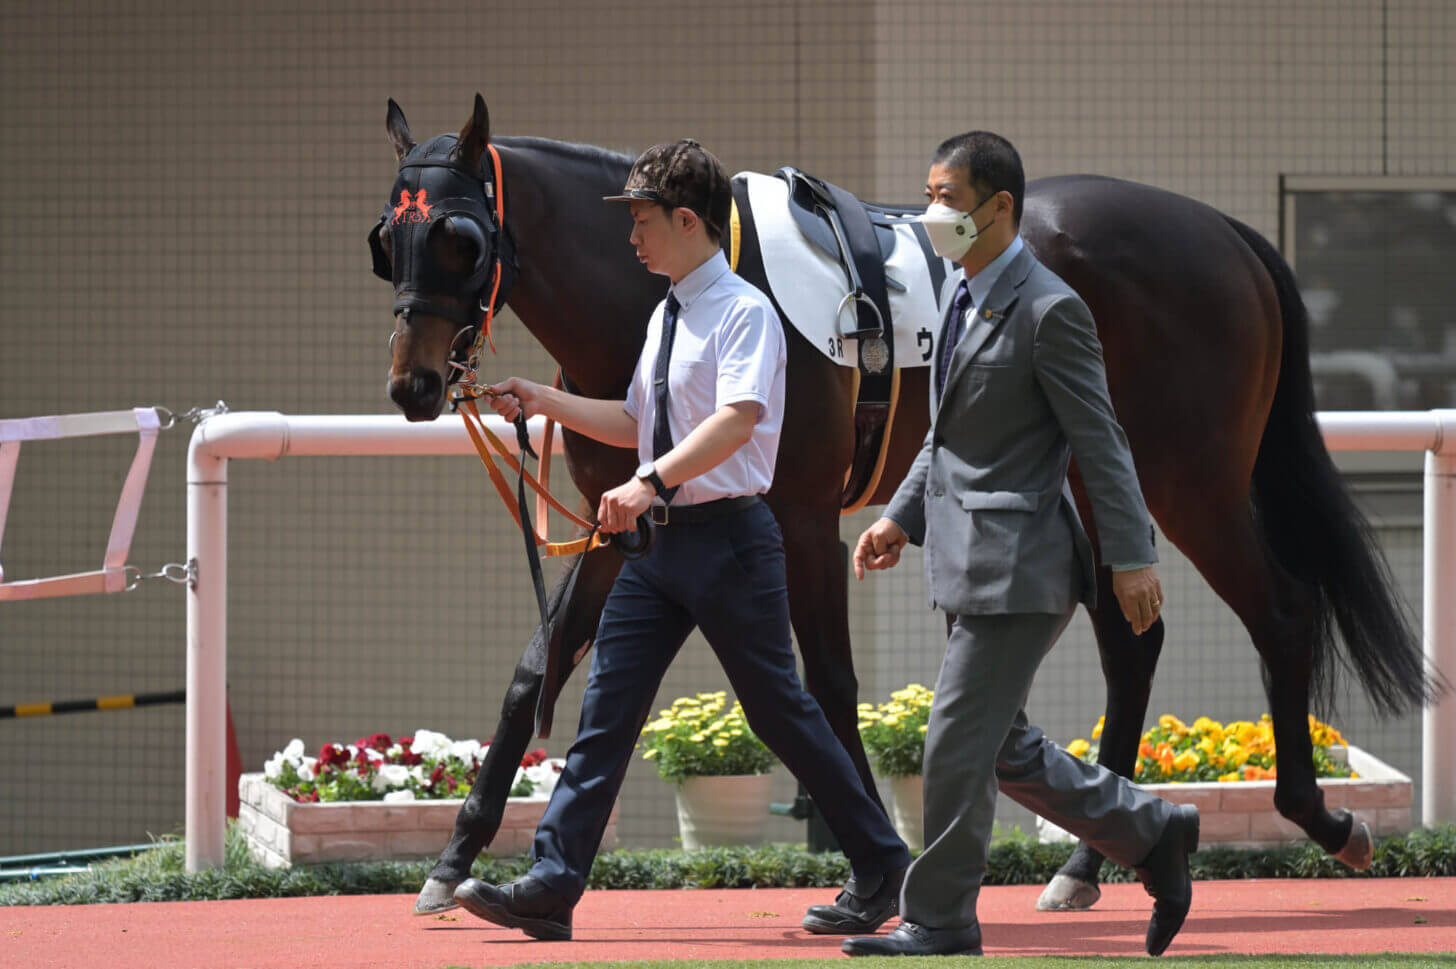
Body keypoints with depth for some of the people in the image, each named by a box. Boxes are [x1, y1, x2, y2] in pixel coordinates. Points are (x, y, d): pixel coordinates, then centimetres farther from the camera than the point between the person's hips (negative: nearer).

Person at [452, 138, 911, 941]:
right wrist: (540, 402, 18)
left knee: (779, 710, 0)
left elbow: (737, 420, -26)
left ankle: (880, 868, 14)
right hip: (660, 541, 8)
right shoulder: (667, 316, 14)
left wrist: (653, 482, -37)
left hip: (728, 536, -8)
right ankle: (552, 886, -3)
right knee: (607, 707, 0)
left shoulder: (744, 312, -12)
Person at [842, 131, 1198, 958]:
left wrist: (1132, 557, -15)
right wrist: (902, 518, 15)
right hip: (974, 564, 10)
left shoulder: (1049, 310, -14)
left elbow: (1100, 441, -14)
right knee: (1004, 749, 14)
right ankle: (1153, 834, 26)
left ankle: (940, 922, 3)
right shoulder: (968, 301, 13)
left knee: (959, 745, -6)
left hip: (1019, 569, -10)